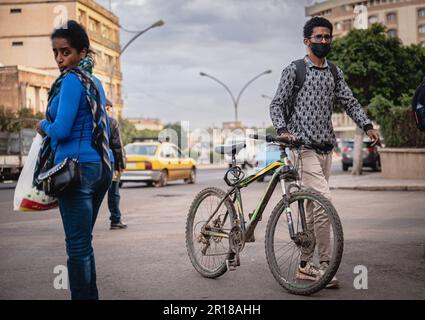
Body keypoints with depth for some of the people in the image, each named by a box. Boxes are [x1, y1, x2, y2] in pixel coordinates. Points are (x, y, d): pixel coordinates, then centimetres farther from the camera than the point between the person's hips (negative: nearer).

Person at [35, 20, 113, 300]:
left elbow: (61, 130, -17)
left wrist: (43, 126, 4)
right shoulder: (95, 82, 15)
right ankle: (91, 295, 24)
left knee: (78, 245, -6)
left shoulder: (72, 80, -11)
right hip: (102, 166, 10)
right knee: (83, 242, 17)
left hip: (78, 168, -9)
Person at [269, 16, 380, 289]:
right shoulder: (294, 70, -1)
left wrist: (367, 126, -3)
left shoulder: (334, 72, 15)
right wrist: (283, 130, -20)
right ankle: (325, 264, -10)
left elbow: (349, 102, 11)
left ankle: (305, 265, 16)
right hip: (304, 147, -6)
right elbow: (277, 105, -3)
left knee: (312, 207, 9)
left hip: (326, 149, 6)